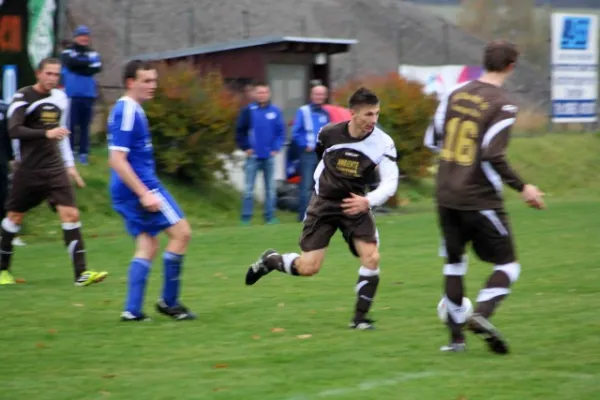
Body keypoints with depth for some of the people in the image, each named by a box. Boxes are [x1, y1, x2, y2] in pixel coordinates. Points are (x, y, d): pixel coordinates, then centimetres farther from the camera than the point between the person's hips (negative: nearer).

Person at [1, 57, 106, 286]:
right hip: (29, 170, -4)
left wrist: (69, 164, 22)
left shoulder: (59, 97, 11)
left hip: (55, 169, 4)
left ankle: (81, 273, -13)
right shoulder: (23, 97, -8)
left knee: (70, 214, -9)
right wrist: (46, 133, -28)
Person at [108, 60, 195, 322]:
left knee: (148, 246, 10)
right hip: (139, 187, -10)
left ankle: (132, 310, 5)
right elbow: (116, 160, -22)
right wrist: (144, 194, -25)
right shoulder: (126, 112, -16)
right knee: (181, 232, -6)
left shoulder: (132, 110, 15)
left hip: (128, 192, 10)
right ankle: (169, 301, -1)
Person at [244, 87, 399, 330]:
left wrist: (368, 201, -36)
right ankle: (269, 260, 25)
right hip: (324, 203, -1)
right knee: (308, 268, -7)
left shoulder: (383, 143, -16)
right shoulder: (329, 134, -12)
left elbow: (390, 182, -21)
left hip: (355, 206, 1)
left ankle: (360, 318, -4)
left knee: (371, 257, -19)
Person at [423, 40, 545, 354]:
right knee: (508, 265, 5)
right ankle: (482, 314, -19)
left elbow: (432, 140, 11)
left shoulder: (456, 94, 5)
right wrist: (522, 187, -12)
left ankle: (456, 335, 15)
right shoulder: (503, 105, -12)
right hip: (480, 200, -5)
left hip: (446, 196, 5)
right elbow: (493, 157, -20)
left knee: (454, 263, 16)